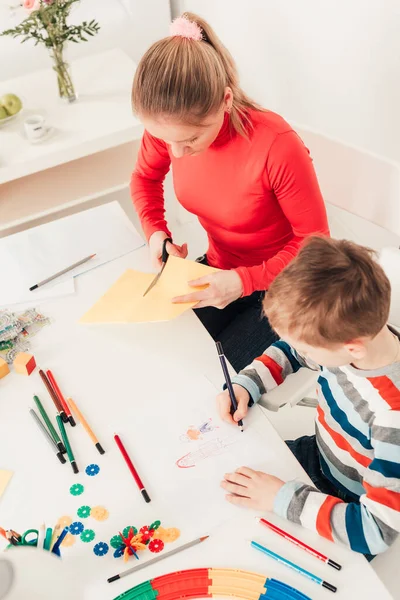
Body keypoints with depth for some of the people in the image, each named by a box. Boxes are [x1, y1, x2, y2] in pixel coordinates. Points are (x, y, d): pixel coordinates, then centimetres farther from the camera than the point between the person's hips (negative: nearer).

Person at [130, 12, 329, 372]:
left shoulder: (276, 146, -33)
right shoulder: (170, 126, -17)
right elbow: (146, 177, 6)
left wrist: (244, 281, -30)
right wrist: (155, 231, -12)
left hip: (280, 285, -4)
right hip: (219, 271, 5)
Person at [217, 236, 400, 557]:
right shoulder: (345, 333, -21)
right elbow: (289, 351, 2)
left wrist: (282, 498, -31)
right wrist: (245, 385, -13)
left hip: (351, 517, -6)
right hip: (319, 458, 6)